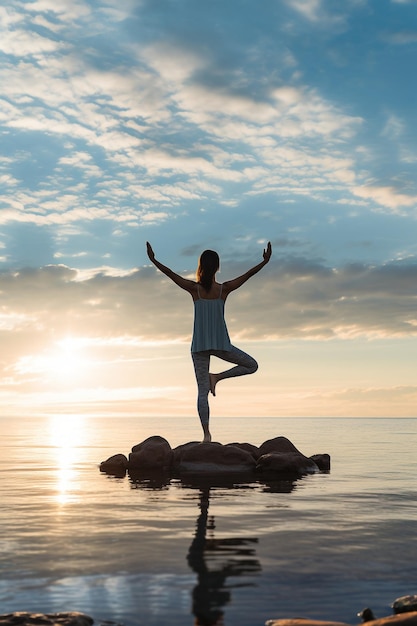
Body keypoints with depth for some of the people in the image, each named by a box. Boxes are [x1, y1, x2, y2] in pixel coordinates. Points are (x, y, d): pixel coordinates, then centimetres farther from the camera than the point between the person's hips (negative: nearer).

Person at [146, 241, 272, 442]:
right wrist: (265, 262, 8)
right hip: (221, 344, -1)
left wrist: (153, 260, 4)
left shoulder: (194, 288, -3)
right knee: (252, 365, 19)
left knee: (202, 391, 4)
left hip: (199, 345, 1)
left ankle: (206, 433, -3)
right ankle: (217, 376, 1)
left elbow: (170, 273, -4)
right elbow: (248, 274, 1)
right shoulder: (224, 289, -3)